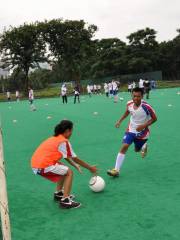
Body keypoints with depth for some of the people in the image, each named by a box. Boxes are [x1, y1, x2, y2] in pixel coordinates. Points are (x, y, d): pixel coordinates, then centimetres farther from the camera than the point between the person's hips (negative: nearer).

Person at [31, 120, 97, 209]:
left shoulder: (54, 138, 17)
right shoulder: (64, 142, -8)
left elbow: (67, 157, 24)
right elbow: (75, 159, -2)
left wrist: (75, 166, 22)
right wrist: (90, 168, 8)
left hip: (35, 164, 9)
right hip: (44, 166, -9)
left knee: (64, 169, 23)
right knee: (69, 173, 0)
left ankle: (58, 193, 31)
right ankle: (65, 201, -5)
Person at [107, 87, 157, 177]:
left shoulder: (146, 107, -27)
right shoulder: (129, 104, -13)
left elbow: (154, 118, -15)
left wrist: (143, 125, -26)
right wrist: (120, 121, 7)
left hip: (142, 132, -2)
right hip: (131, 130, 3)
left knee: (137, 149, 17)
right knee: (124, 147, -13)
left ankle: (144, 146, 55)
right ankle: (116, 170, -10)